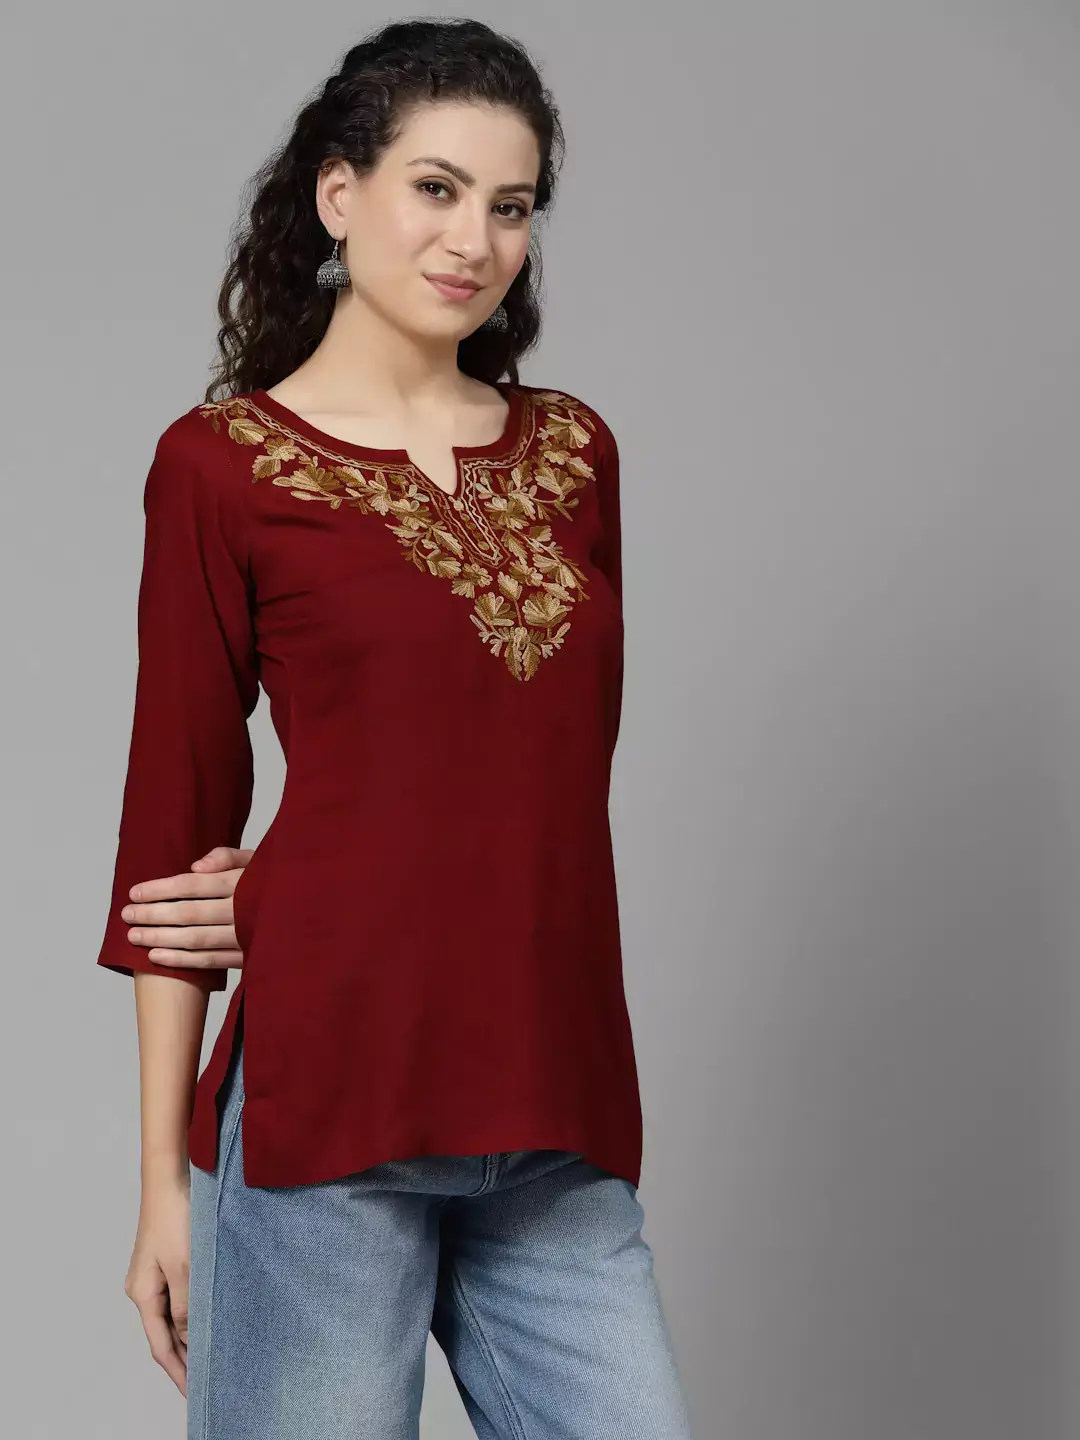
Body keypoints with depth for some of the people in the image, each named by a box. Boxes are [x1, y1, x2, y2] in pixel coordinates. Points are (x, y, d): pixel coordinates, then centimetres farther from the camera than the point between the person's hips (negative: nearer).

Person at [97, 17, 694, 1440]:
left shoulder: (575, 451, 12)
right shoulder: (223, 465, -1)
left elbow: (562, 760, 11)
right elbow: (175, 813, -1)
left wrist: (288, 900, -2)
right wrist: (165, 1178, -2)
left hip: (551, 1103, 4)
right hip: (332, 1092, -4)